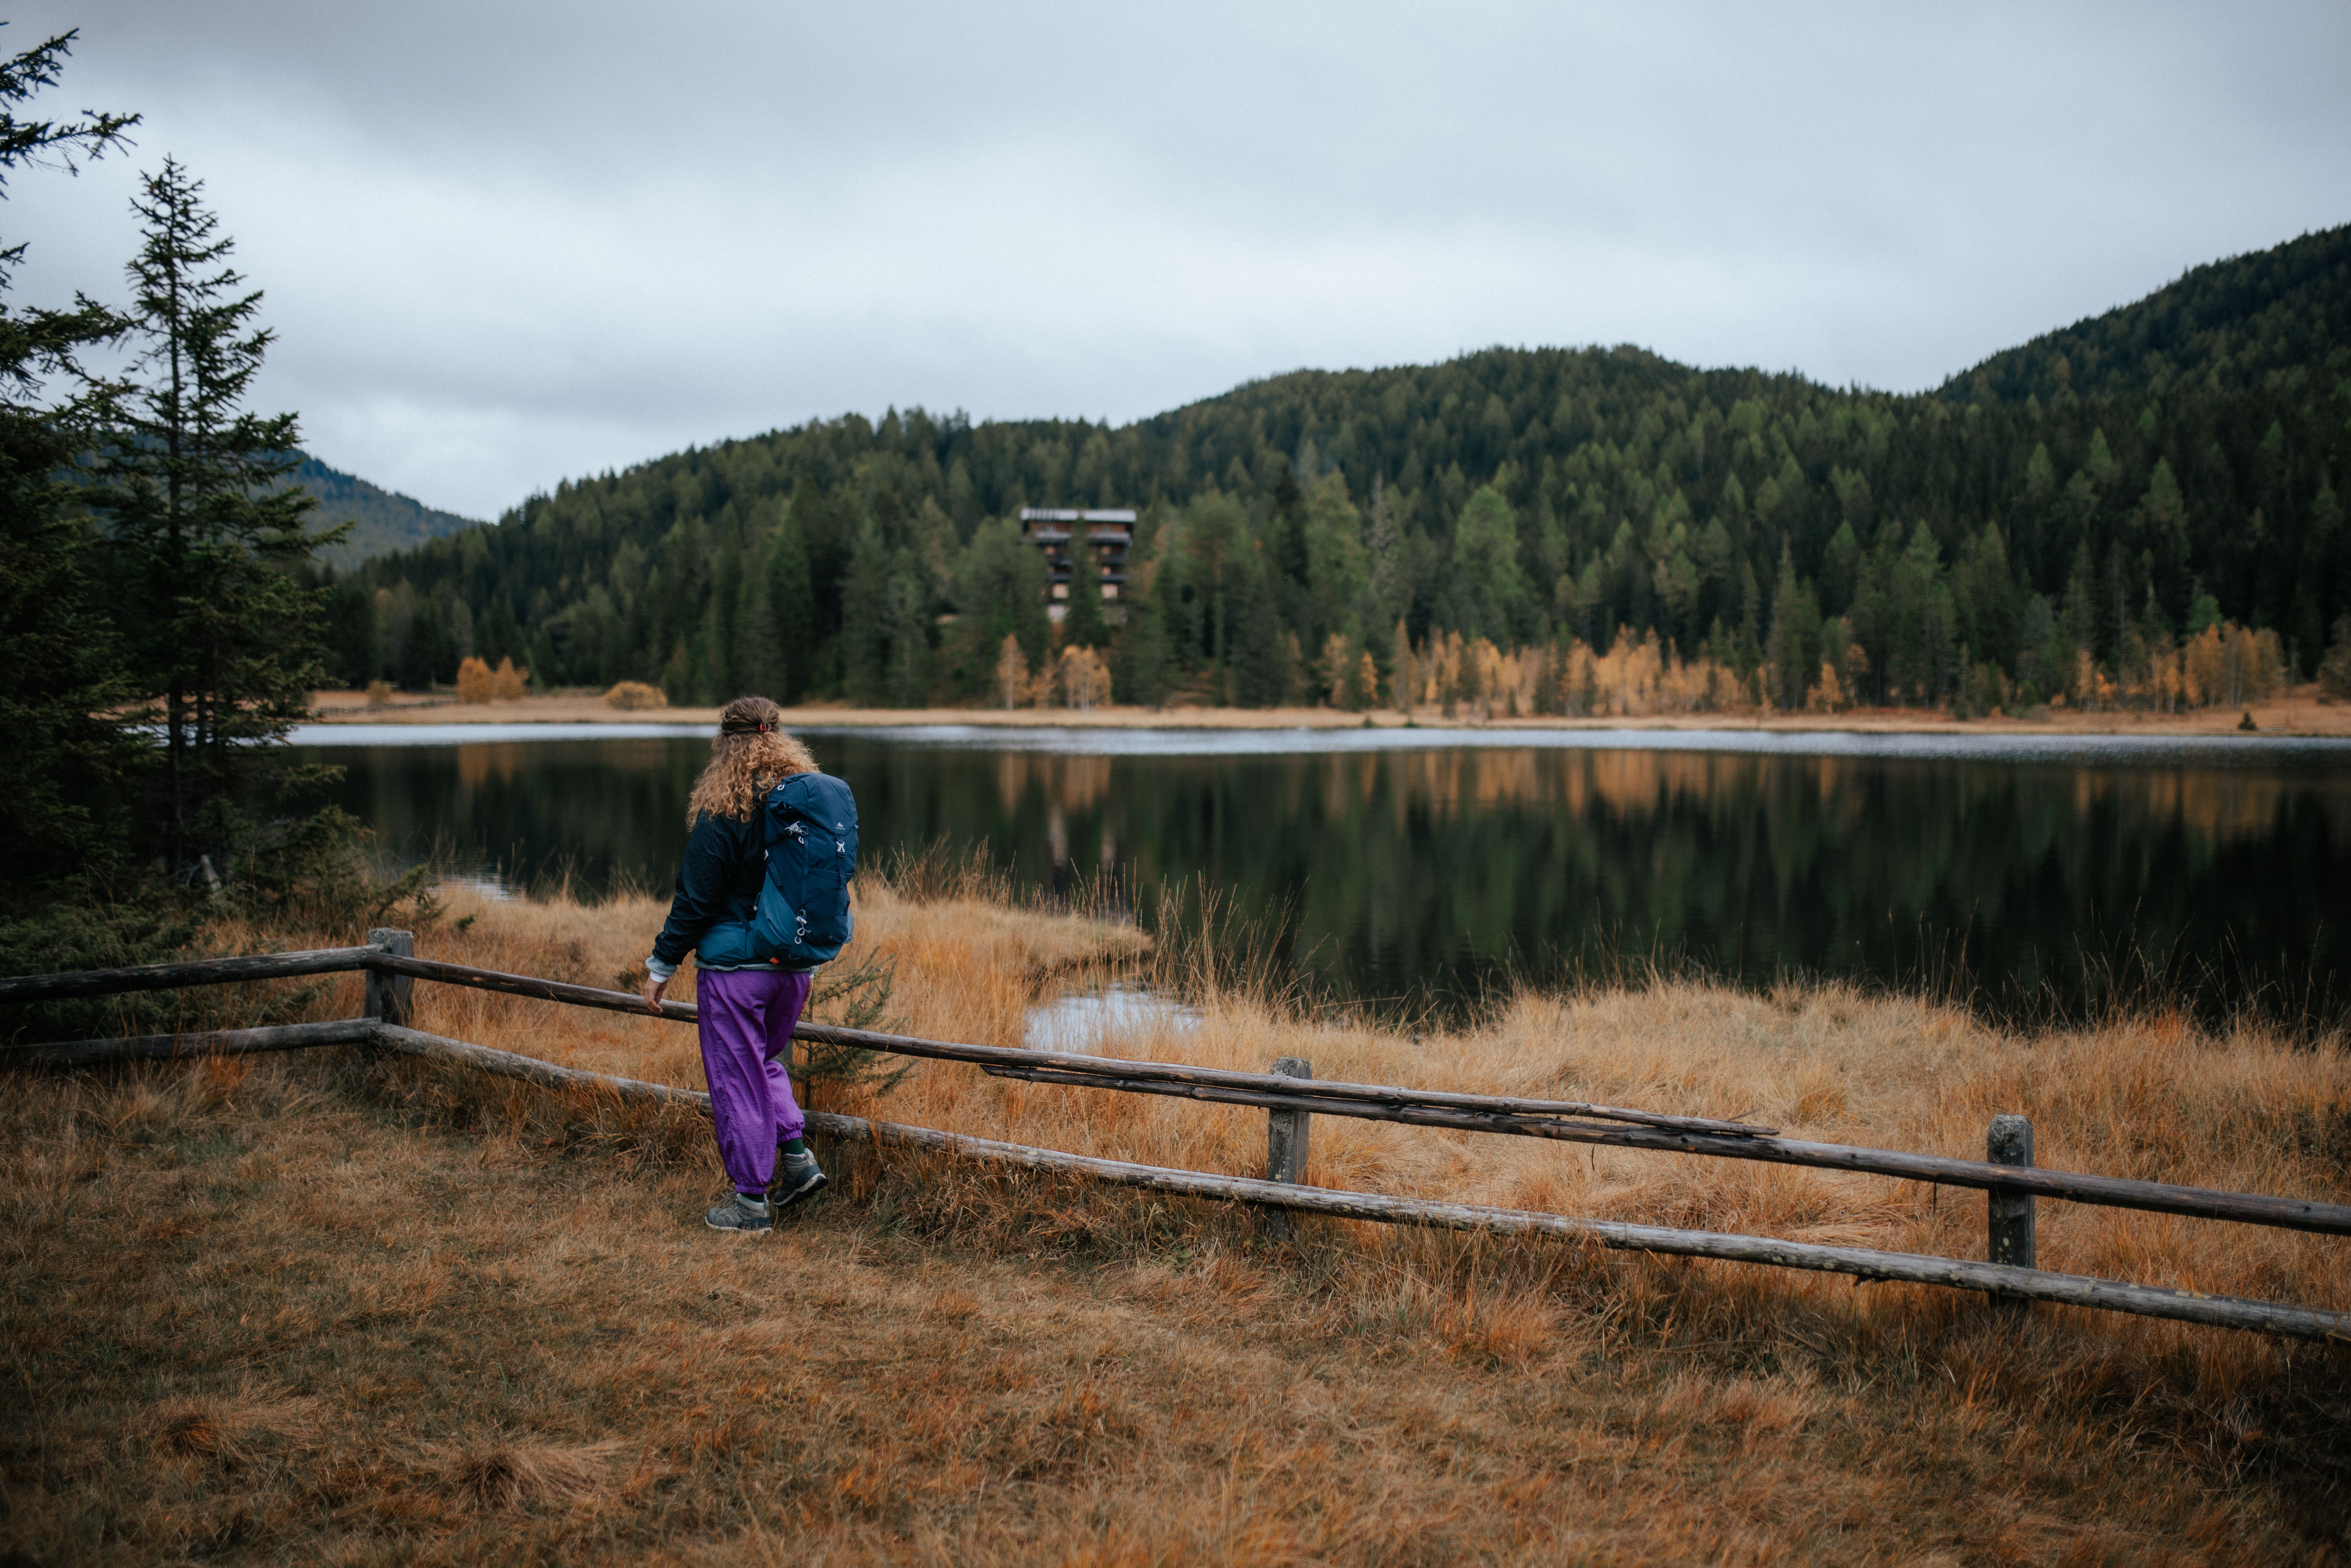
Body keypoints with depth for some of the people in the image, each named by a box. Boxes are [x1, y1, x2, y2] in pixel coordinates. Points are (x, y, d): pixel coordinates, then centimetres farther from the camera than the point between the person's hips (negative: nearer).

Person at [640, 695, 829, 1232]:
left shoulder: (723, 813, -15)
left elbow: (696, 899, -13)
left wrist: (661, 965, -2)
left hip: (733, 970, -6)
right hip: (792, 965, 6)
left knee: (737, 1077, 5)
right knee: (767, 1061, 26)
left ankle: (752, 1201, 11)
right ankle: (797, 1154, 14)